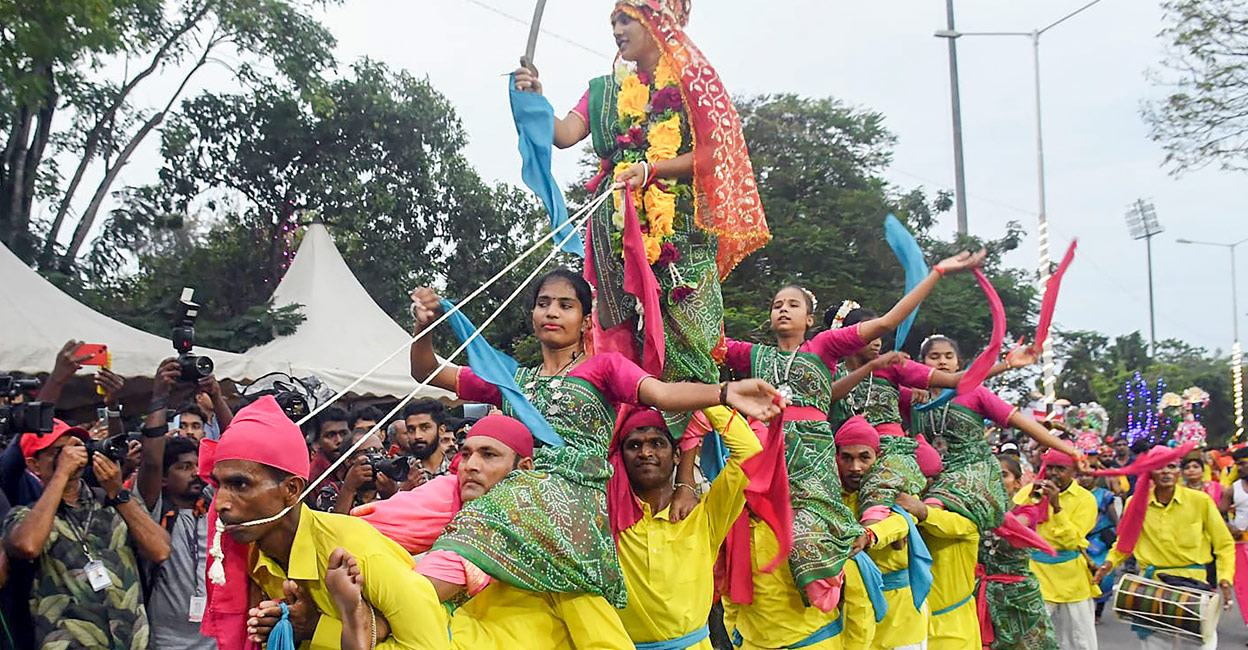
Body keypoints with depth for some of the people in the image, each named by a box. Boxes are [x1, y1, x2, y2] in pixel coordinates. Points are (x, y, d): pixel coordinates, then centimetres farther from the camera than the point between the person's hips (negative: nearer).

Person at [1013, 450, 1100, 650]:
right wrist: (1031, 498, -15)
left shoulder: (1085, 499, -1)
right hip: (1035, 574, 0)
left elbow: (1072, 540, -13)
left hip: (1071, 579, 0)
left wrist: (1057, 506, -21)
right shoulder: (1029, 491, 4)